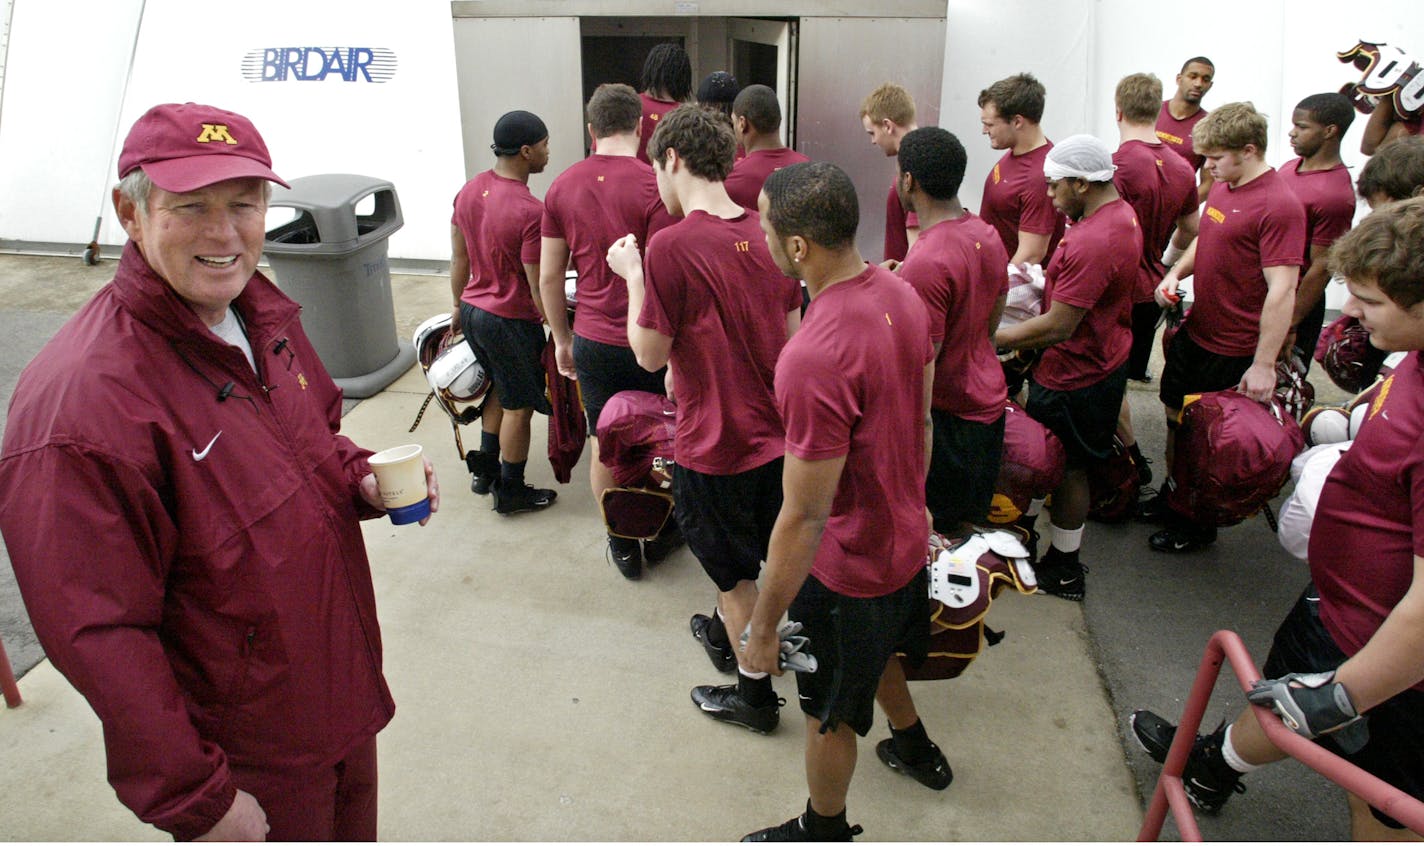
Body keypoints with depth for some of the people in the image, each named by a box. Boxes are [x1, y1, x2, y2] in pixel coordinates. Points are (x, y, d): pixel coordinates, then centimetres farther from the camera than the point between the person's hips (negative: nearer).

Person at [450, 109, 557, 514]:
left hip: (473, 311, 8)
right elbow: (539, 288, -22)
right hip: (511, 322, -8)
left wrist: (459, 305, 21)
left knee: (501, 390, 26)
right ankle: (511, 492, 24)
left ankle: (486, 472, 39)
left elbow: (459, 257, 9)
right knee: (518, 406, 10)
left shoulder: (469, 191, -1)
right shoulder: (530, 212, -26)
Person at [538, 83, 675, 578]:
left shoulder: (562, 187, 1)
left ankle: (623, 546, 30)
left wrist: (562, 340, 16)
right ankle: (661, 533, 35)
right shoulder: (653, 186, -14)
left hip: (591, 338, 4)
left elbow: (549, 276, 4)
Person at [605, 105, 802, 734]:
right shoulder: (766, 233, -1)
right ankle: (726, 634, 50)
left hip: (715, 445, -6)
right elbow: (791, 333, 7)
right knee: (743, 555, 27)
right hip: (775, 432, 6)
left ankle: (756, 694, 30)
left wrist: (633, 276, -3)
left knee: (736, 574, 13)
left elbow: (651, 355, -15)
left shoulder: (671, 246, -22)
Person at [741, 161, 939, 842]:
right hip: (906, 538, 8)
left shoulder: (813, 360, -37)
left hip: (847, 570, -8)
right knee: (883, 661, 37)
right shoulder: (901, 294, -9)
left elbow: (804, 517, -30)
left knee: (829, 714, 19)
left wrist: (763, 628, -17)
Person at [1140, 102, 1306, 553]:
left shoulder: (1279, 206, -22)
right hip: (1195, 331, 8)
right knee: (1176, 416, 20)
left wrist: (1263, 365, -26)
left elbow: (1282, 291, -25)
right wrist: (1177, 272, 0)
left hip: (1233, 351, -8)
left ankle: (1199, 525, 25)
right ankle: (1171, 499, 40)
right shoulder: (1223, 187, 4)